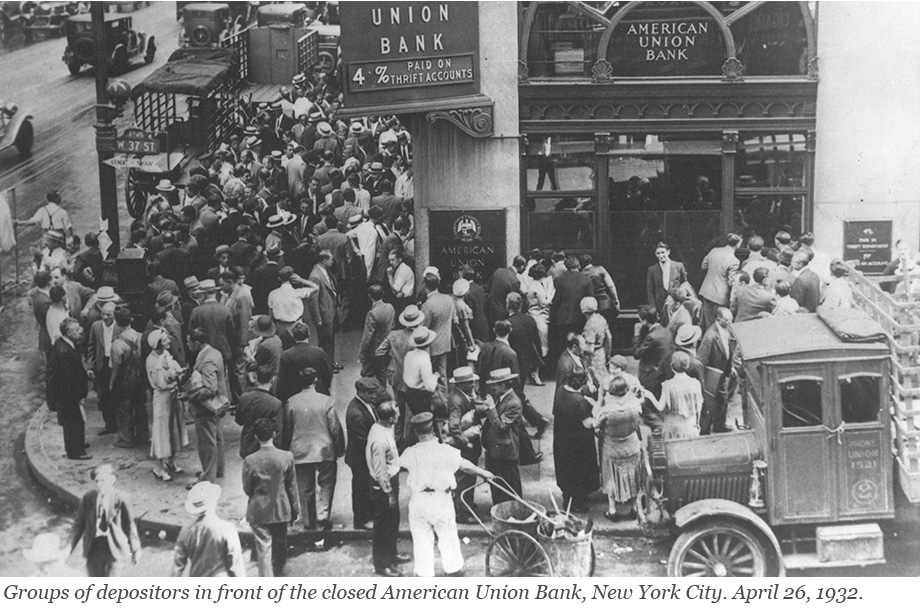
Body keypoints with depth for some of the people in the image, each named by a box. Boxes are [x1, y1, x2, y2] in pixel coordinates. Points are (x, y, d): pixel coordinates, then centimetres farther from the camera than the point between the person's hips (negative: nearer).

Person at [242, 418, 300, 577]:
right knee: (280, 546, 21)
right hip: (281, 511, 2)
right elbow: (292, 486, -4)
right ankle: (278, 575, 41)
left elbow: (247, 489, -5)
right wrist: (296, 509, 8)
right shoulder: (287, 457, -13)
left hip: (258, 512, -2)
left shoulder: (249, 461, -16)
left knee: (263, 548, 3)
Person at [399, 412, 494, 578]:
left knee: (421, 539, 13)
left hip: (418, 500, 1)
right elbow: (465, 466, -1)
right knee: (447, 535, 17)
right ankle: (454, 568, 30)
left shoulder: (410, 453, -10)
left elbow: (399, 463, 12)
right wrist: (484, 473, 15)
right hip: (441, 500, -1)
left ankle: (424, 572, 19)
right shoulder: (445, 451, -13)